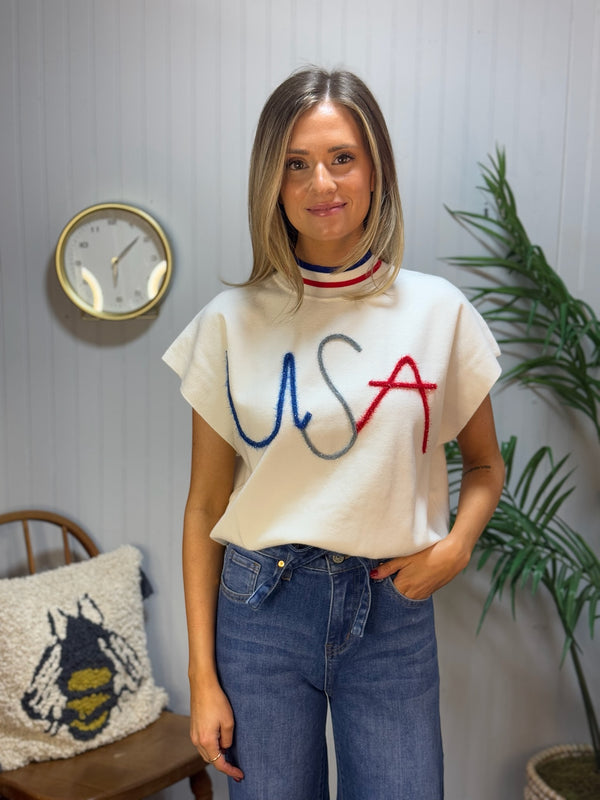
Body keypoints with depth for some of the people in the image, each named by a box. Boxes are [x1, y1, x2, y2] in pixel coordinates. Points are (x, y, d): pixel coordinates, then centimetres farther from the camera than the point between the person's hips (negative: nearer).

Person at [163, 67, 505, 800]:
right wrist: (202, 676, -1)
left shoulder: (438, 311, -3)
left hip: (392, 610, 1)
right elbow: (205, 506, -1)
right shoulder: (231, 323, -4)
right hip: (262, 605, 0)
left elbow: (484, 464, 10)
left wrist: (457, 544, -10)